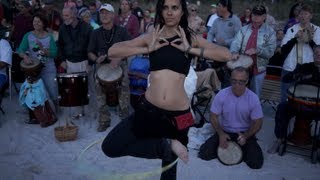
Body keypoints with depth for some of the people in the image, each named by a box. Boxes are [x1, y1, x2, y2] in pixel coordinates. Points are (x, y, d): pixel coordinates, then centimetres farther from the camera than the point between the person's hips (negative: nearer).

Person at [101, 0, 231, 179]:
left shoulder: (191, 38, 3)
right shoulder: (152, 37, 4)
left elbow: (226, 55, -9)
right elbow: (112, 51, -2)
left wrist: (190, 49, -12)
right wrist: (148, 49, -9)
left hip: (178, 114, -1)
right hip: (149, 109, 1)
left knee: (170, 163, 14)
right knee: (110, 147, -7)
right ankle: (168, 145, -3)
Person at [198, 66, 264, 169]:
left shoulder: (253, 98, -14)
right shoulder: (221, 95, -13)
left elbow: (257, 123, -7)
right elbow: (213, 117, -5)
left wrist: (246, 136, -24)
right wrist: (221, 134, -20)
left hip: (245, 133, -1)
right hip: (224, 131, 1)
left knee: (256, 163, -20)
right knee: (204, 154, -17)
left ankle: (240, 150, 11)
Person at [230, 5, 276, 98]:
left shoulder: (270, 32, -1)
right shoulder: (244, 29, 6)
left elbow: (270, 51, -8)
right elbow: (236, 43, -6)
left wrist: (256, 50, -25)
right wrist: (234, 52, -28)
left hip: (258, 69, -2)